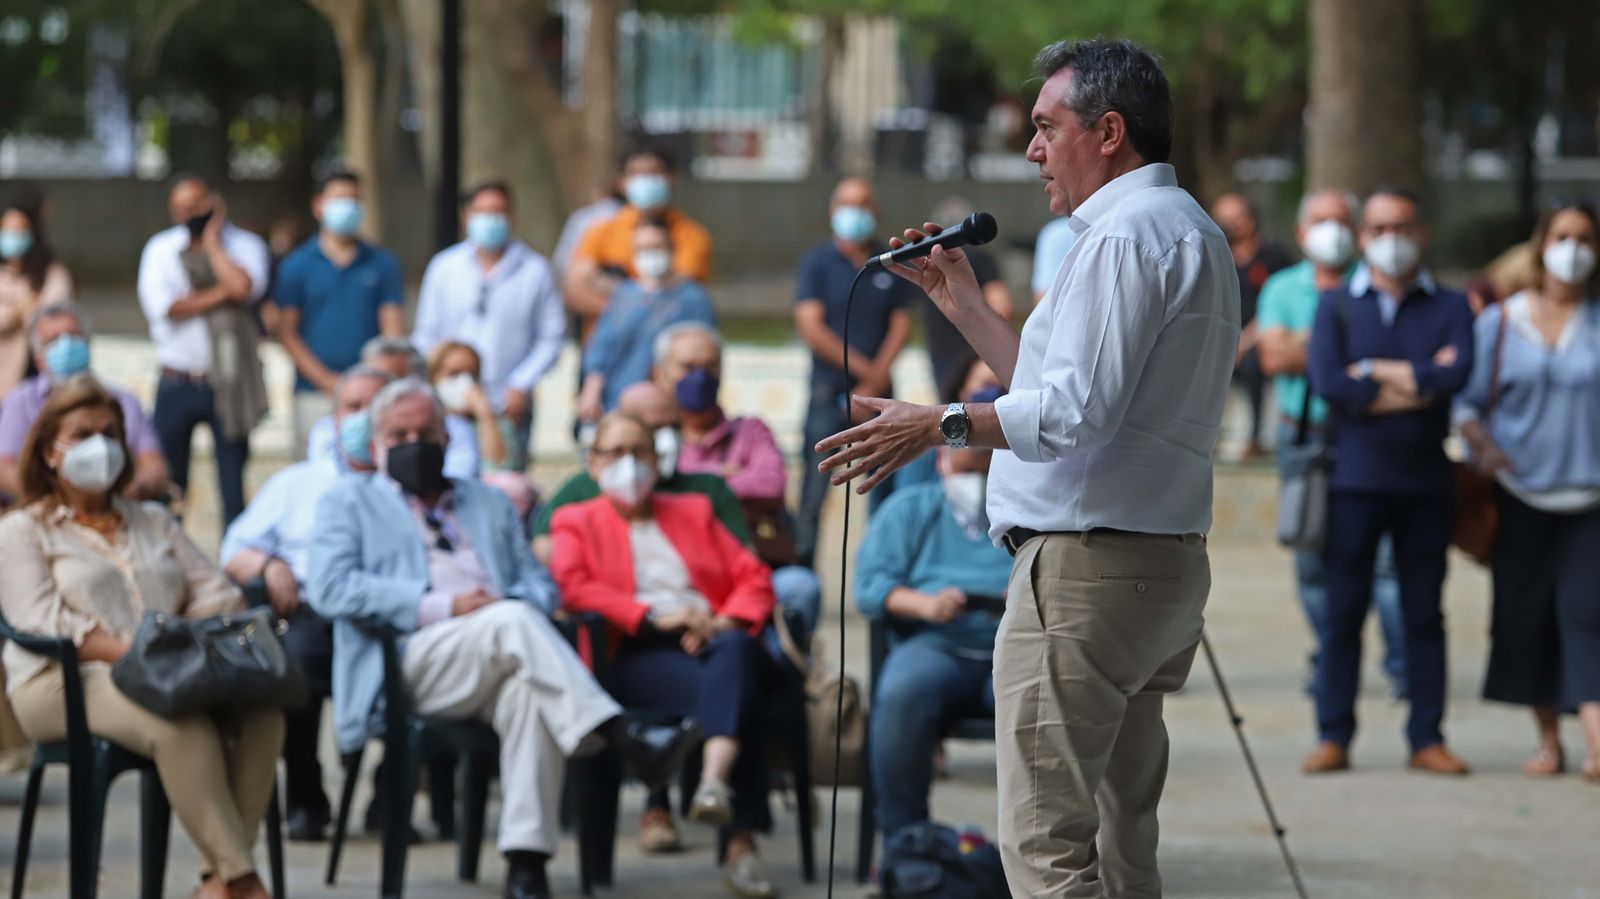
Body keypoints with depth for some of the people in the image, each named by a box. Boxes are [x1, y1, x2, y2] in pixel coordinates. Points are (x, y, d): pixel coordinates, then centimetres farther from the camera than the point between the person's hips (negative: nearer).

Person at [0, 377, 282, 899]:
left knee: (261, 710, -29)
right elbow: (43, 620, -5)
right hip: (67, 682, -5)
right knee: (181, 721, -38)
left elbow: (215, 592, 19)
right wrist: (130, 653, -18)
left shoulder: (153, 523, 30)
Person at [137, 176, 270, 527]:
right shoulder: (160, 249, 7)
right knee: (168, 486, 0)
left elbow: (244, 286, -18)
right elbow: (162, 306, -9)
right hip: (178, 387, 1)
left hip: (229, 387, -1)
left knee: (233, 488, 1)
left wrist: (212, 242, -6)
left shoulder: (244, 244, 4)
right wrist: (221, 294, -11)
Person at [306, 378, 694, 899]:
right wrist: (441, 605, -10)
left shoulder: (488, 505, 33)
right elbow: (330, 588, 0)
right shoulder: (350, 503, 19)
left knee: (529, 689, -36)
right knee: (514, 622, -34)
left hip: (496, 663, 3)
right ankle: (625, 741, -41)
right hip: (409, 664, -3)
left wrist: (516, 606, -5)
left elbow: (538, 583, 22)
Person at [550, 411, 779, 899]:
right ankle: (740, 841, -49)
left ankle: (715, 783, -60)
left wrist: (726, 622, -3)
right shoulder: (576, 523, 22)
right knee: (724, 695, -36)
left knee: (737, 652, -39)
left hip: (711, 641, 3)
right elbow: (571, 588, 0)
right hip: (636, 657, -2)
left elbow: (754, 579, 20)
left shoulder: (693, 512, 31)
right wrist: (653, 617, -12)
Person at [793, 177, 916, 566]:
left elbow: (901, 324, 5)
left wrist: (877, 379, -8)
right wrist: (864, 368, -11)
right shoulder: (817, 263, 3)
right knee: (815, 490, -8)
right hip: (829, 392, -3)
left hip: (878, 392, 3)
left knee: (885, 488, 0)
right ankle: (799, 572, -6)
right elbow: (811, 327, -5)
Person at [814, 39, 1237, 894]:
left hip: (1085, 564, -11)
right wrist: (960, 300, 25)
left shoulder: (1126, 234, -12)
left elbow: (1077, 410, -22)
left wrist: (943, 425, -19)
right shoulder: (1188, 232, 22)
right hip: (1166, 567, 11)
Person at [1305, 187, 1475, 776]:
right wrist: (1419, 381, -8)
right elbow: (1326, 382, -9)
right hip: (1355, 478, -1)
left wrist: (1373, 371, -9)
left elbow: (1457, 373, -11)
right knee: (1343, 610, -1)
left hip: (1426, 483, 1)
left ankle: (1427, 738, 8)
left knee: (1424, 613, 4)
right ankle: (1333, 737, 4)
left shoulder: (1450, 307, 9)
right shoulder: (1337, 305, 8)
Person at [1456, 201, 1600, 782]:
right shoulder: (1500, 322, 8)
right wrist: (1481, 442, -9)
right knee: (1526, 611, 3)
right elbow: (1468, 399, 8)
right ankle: (1548, 740, 17)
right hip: (1522, 490, 2)